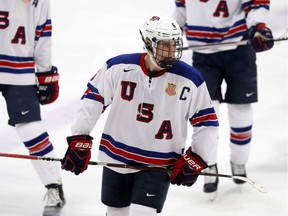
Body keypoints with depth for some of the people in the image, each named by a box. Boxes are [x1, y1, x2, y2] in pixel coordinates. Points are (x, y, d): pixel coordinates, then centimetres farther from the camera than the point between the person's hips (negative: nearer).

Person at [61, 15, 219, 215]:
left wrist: (194, 160, -6)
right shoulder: (119, 67, -10)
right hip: (117, 158, 2)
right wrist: (79, 140, -7)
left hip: (159, 166, -2)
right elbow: (92, 99, -2)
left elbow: (207, 123, -2)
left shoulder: (190, 80, -12)